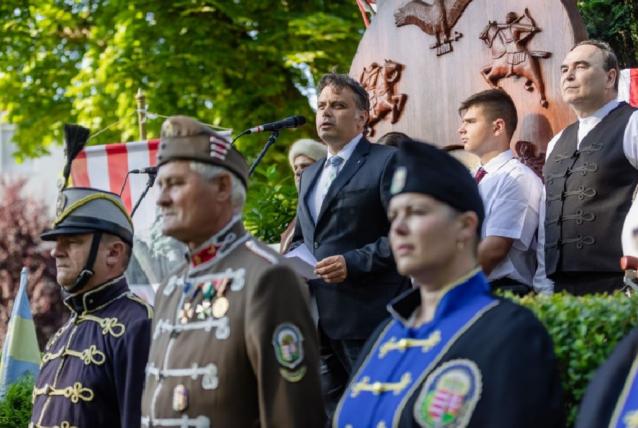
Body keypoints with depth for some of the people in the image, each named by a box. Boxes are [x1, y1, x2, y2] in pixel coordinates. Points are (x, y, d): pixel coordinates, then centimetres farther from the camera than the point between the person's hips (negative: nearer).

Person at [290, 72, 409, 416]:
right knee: (332, 414, 11)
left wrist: (354, 262, -19)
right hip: (319, 322, 8)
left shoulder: (387, 162, -4)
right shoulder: (309, 175, 21)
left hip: (368, 319, -8)